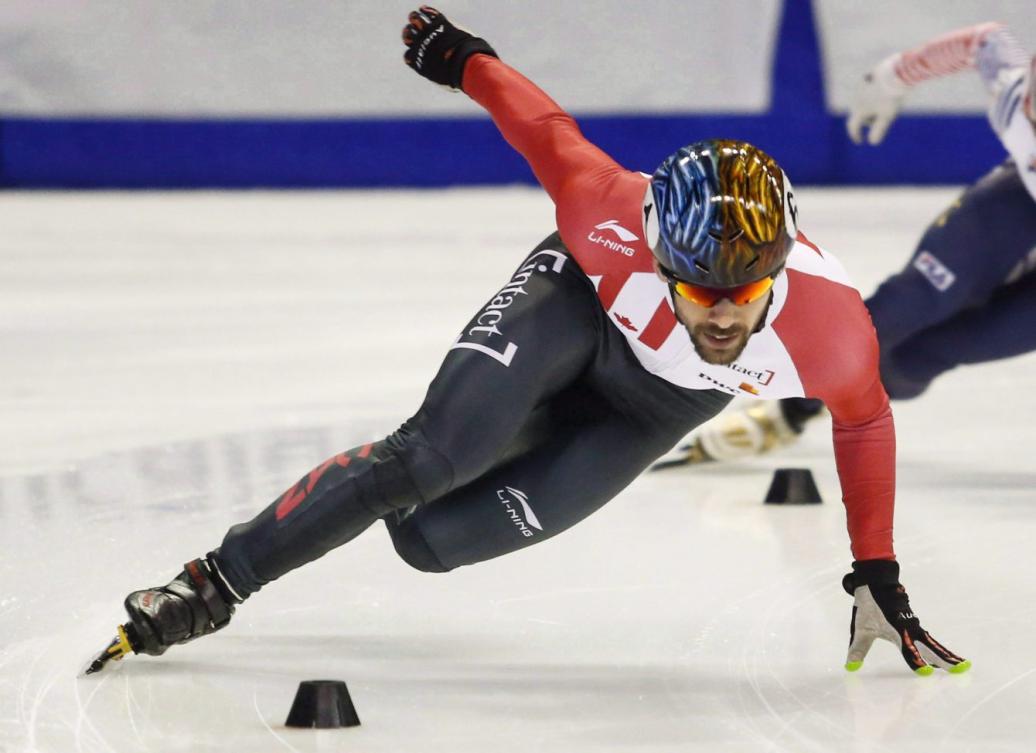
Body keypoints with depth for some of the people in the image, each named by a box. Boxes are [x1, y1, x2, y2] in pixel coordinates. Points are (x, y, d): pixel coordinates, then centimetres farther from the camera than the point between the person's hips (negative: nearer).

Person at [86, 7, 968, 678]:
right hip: (579, 302, -1)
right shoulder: (615, 219, -39)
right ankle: (212, 585, -14)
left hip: (655, 405, 1)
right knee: (430, 455, -26)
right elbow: (552, 136, -18)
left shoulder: (833, 333, -37)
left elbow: (866, 422, -14)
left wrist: (878, 577, -5)